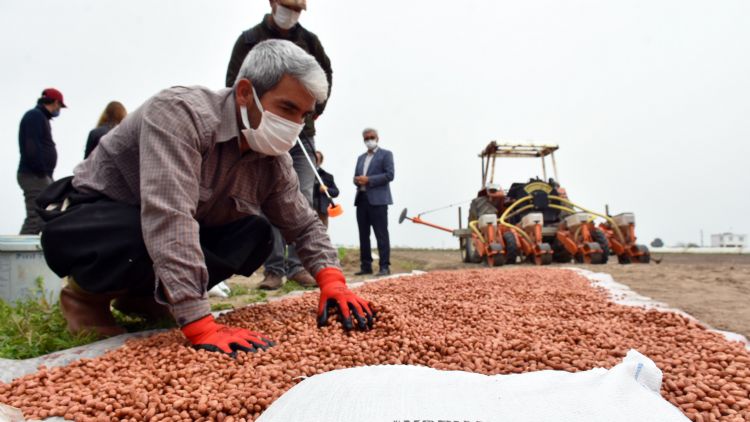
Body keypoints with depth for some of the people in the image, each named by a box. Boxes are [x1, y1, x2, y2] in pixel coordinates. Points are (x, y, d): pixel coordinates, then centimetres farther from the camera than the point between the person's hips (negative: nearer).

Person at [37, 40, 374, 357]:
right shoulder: (180, 113, -31)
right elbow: (168, 219, -42)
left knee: (255, 234, -10)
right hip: (87, 219, -6)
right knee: (157, 235, -36)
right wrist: (201, 326, -46)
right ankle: (85, 294, -4)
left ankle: (142, 294, 2)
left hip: (175, 235, 7)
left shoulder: (273, 159, -9)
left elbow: (304, 225, -1)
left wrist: (332, 282, -19)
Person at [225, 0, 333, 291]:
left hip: (302, 134, 2)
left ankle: (297, 265, 4)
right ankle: (274, 269, 0)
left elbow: (326, 74, 25)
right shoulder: (249, 40, 3)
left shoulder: (310, 40, 10)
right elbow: (234, 86, 3)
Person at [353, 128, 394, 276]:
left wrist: (368, 180, -13)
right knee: (363, 235, 6)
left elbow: (389, 175, -8)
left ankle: (384, 266, -6)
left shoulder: (386, 154, 4)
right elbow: (355, 177, 20)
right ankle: (366, 266, 11)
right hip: (361, 199, 7)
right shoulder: (361, 158, 24)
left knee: (381, 234, -8)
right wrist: (358, 180, -4)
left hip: (377, 199, -6)